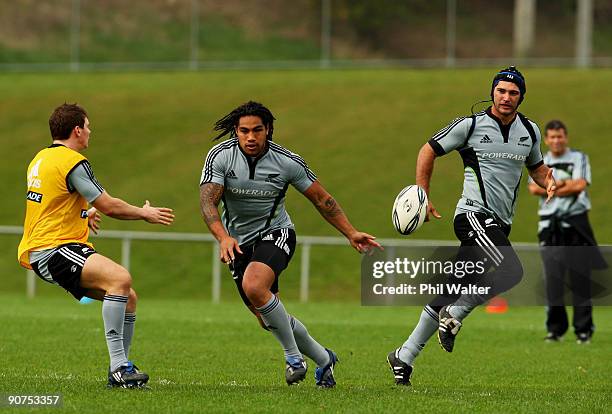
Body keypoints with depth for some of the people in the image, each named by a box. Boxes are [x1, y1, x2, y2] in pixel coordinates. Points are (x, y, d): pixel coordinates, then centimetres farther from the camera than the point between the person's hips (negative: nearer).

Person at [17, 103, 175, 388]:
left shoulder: (41, 158, 19)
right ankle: (119, 366, -34)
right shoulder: (73, 161, -12)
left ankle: (119, 370, 9)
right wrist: (145, 214, 4)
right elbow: (109, 206, -12)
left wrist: (84, 214, 43)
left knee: (128, 298, 7)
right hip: (53, 250, -11)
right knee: (120, 278, -30)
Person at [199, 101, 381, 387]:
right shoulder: (220, 156, -14)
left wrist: (351, 234, -7)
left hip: (275, 234, -3)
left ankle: (293, 354, -15)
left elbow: (321, 199, -3)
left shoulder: (288, 162, -14)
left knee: (254, 287, -33)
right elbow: (207, 200, -23)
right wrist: (223, 238, -39)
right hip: (238, 242, 3)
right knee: (266, 318, 4)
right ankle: (323, 359, 26)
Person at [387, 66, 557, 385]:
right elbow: (429, 151, 5)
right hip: (474, 214, -6)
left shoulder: (529, 131, 13)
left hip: (500, 224, 6)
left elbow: (536, 167, 30)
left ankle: (404, 357, 15)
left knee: (450, 294, 7)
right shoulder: (471, 125, -3)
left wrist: (548, 182, 6)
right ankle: (455, 314, -9)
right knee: (510, 273, -28)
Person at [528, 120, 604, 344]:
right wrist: (562, 184, -10)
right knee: (552, 277, -2)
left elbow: (580, 185, -10)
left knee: (580, 277, -5)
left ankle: (584, 328, -1)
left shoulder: (579, 158, 7)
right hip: (549, 224, 2)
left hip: (575, 222, -2)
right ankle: (555, 327, 5)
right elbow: (534, 188, -4)